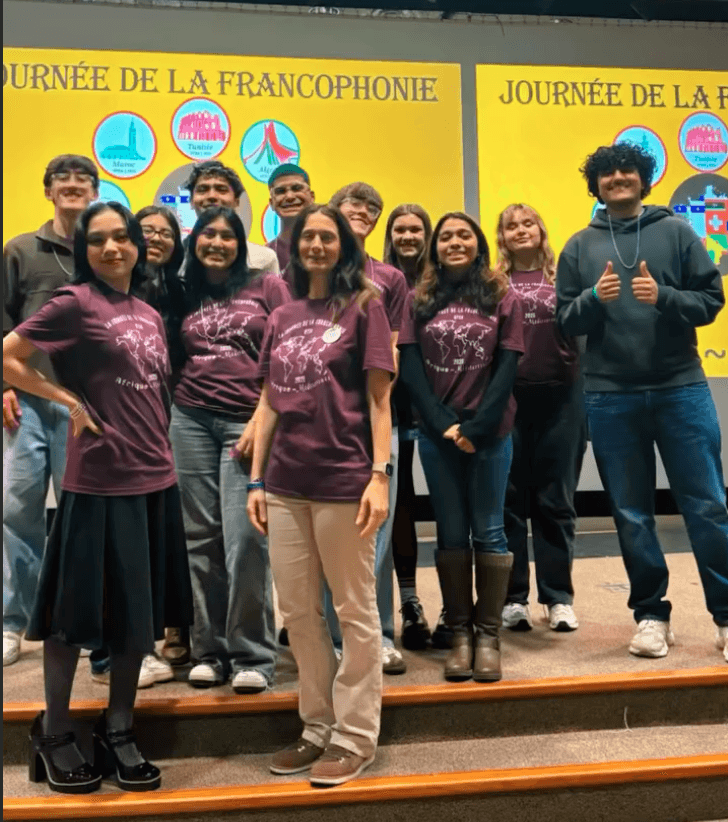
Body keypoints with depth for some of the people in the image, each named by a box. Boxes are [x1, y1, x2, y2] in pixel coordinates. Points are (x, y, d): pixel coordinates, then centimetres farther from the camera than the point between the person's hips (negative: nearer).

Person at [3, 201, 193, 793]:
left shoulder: (149, 315, 13)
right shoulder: (75, 302, -6)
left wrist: (161, 456, 15)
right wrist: (71, 401, -8)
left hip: (155, 479, 6)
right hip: (98, 482, -6)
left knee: (140, 610, 12)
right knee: (78, 609, 6)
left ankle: (118, 732, 28)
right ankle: (54, 734, 27)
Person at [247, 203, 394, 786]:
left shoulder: (364, 306, 0)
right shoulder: (282, 317, 14)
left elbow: (379, 398, -5)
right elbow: (269, 402, 14)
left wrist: (380, 474, -13)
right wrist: (257, 479, 10)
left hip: (344, 480, -6)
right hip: (286, 485, 6)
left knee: (355, 611, 6)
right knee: (297, 612, 13)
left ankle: (355, 737, 19)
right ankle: (318, 729, 29)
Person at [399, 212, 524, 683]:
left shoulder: (503, 298, 4)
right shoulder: (419, 300, 7)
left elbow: (507, 367, -3)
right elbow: (410, 368, 1)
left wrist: (476, 426, -12)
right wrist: (444, 425, -10)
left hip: (491, 432, -1)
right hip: (437, 434, 1)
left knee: (488, 532, 3)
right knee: (451, 534, 6)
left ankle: (488, 634, 11)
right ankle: (460, 633, 15)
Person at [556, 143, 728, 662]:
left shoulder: (677, 232, 6)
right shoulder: (580, 246, 9)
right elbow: (564, 321, 5)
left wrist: (664, 297, -16)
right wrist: (594, 298, -13)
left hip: (682, 389, -1)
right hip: (610, 398, 1)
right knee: (632, 515, 8)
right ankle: (652, 614, 22)